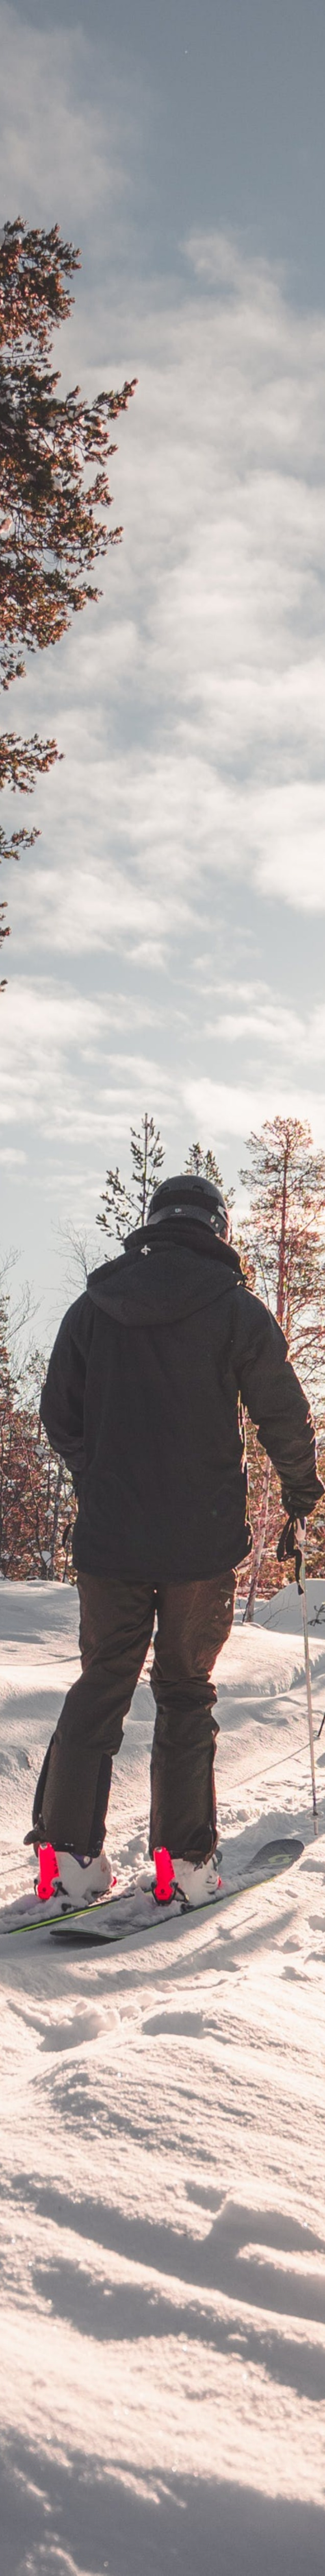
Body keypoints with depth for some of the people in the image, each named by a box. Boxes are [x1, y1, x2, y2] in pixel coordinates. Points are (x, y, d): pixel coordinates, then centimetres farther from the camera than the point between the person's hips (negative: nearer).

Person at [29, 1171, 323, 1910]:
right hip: (203, 1542, -2)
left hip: (109, 1538, 2)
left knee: (100, 1687, 11)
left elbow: (59, 1415, 11)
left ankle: (69, 1850, 7)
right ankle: (187, 1860, 9)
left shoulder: (92, 1307, 4)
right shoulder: (237, 1309, -6)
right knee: (186, 1694, 8)